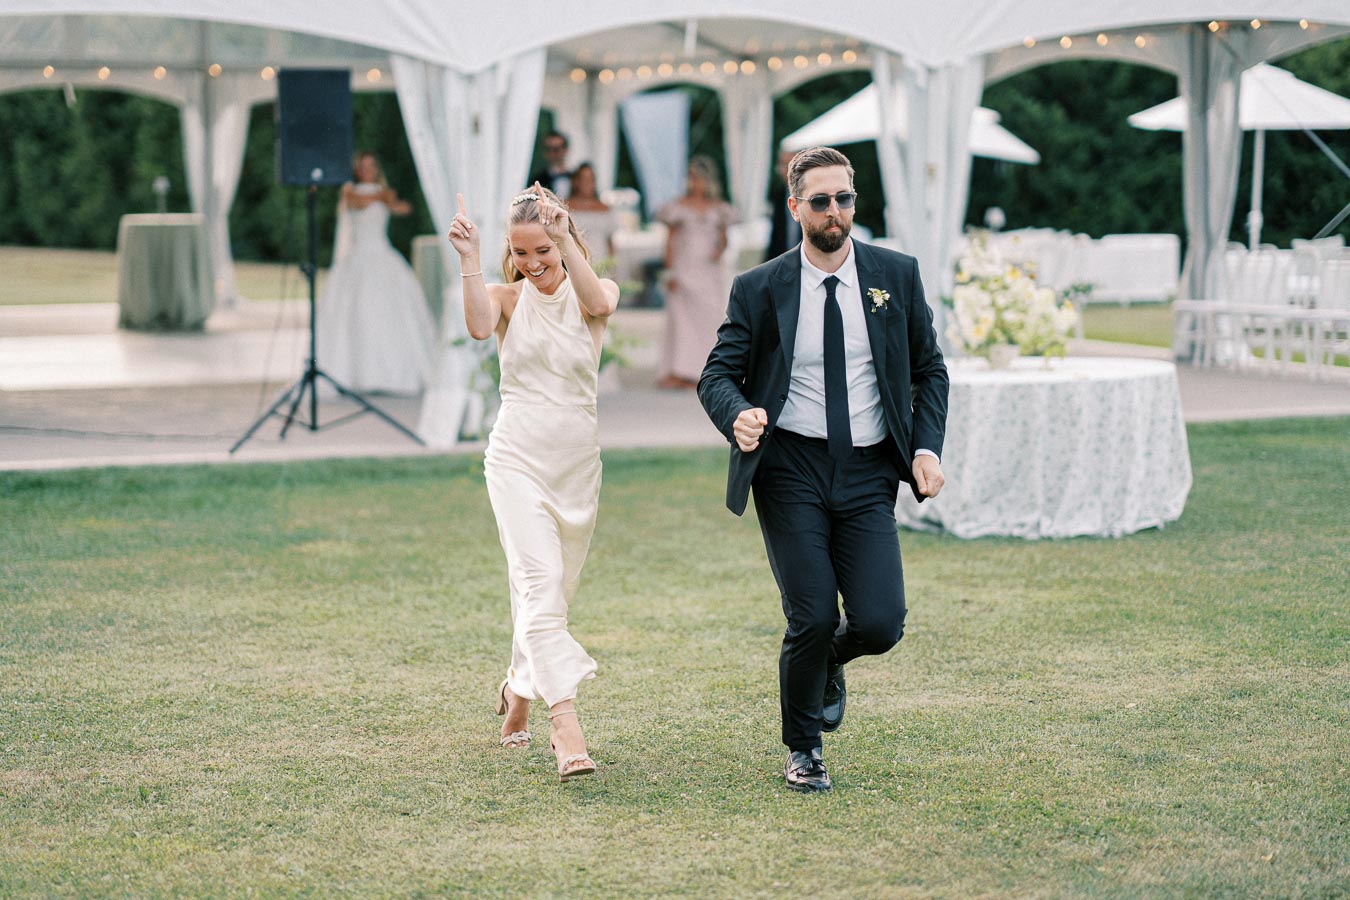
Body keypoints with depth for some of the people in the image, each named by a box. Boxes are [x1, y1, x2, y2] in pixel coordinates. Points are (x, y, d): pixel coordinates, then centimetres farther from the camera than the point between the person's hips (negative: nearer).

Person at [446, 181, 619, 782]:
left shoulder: (591, 293, 2)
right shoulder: (508, 298, 0)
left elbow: (599, 302, -25)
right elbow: (479, 325, -24)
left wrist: (565, 240, -34)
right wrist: (468, 258, -31)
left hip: (577, 461, 3)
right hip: (518, 456, -2)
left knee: (553, 590, 15)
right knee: (540, 582, -19)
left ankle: (519, 688, 42)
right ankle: (566, 726, -26)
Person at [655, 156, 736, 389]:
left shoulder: (718, 208, 10)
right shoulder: (678, 207, 4)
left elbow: (723, 237, 15)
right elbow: (671, 240, 3)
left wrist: (720, 249, -9)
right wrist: (670, 271, -5)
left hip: (710, 272, 2)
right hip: (684, 270, -2)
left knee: (709, 319, 0)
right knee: (681, 319, -9)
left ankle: (700, 372, 6)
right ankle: (678, 372, -12)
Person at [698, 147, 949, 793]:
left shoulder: (896, 276, 7)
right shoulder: (760, 289, 2)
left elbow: (929, 369, 14)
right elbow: (717, 374, 2)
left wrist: (927, 446, 0)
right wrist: (737, 416, -22)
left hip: (869, 473, 2)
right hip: (791, 468, -1)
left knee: (879, 625, -11)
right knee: (811, 618, -10)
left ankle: (830, 660, 28)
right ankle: (802, 748, 17)